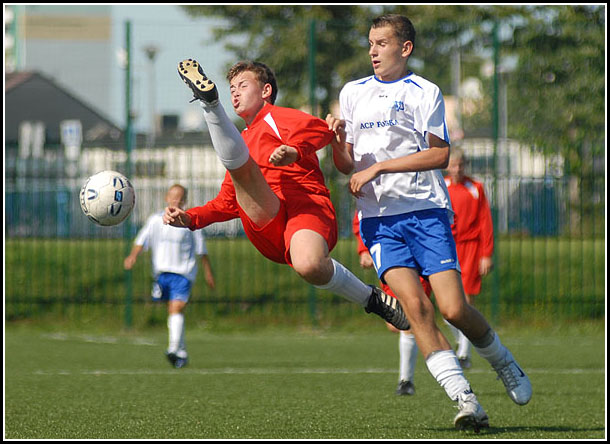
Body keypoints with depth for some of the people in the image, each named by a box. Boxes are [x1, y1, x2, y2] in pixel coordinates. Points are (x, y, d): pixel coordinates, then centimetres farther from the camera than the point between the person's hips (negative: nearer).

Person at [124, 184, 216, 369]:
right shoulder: (156, 220, 6)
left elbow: (201, 249, 7)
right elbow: (142, 240, -3)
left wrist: (208, 273, 10)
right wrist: (133, 255, -22)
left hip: (183, 272, -4)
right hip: (162, 272, 4)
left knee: (176, 309, -20)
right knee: (172, 311, 12)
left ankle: (174, 350, -31)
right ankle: (182, 352, 23)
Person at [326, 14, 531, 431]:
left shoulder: (425, 92, 4)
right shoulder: (353, 92, 15)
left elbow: (439, 155, -5)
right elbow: (347, 165, 16)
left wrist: (378, 167, -10)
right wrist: (337, 139, -7)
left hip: (426, 209, -2)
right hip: (379, 217, 2)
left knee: (454, 308, -12)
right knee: (414, 304, -18)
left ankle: (505, 363, 19)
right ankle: (466, 401, -19)